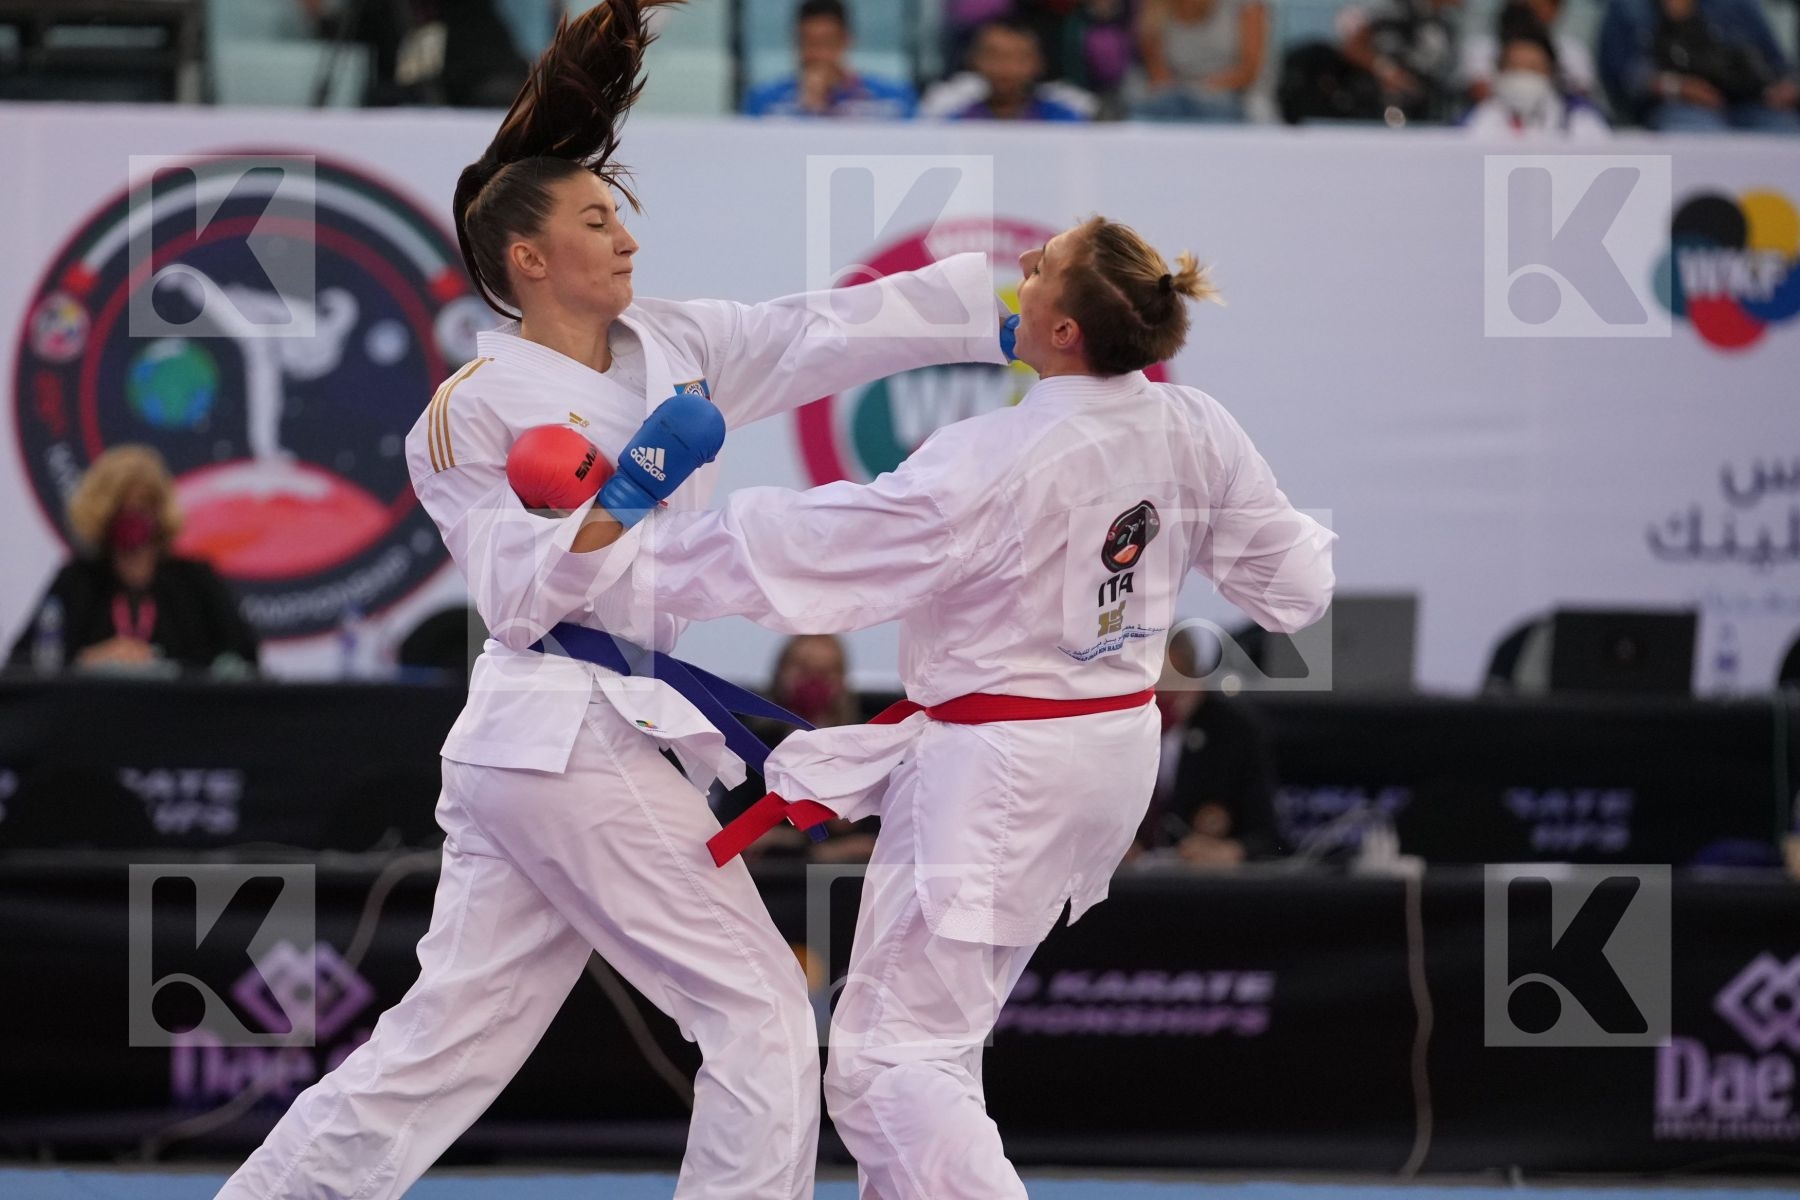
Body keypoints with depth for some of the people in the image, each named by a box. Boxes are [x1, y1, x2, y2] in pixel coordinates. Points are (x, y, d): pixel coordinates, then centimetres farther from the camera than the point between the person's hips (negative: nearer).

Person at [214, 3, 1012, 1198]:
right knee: (761, 1012, -4)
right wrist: (629, 496, -20)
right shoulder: (476, 411, -6)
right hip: (585, 743, -8)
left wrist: (1017, 291, -2)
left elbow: (837, 331, 5)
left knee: (440, 1049, 9)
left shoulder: (675, 347, 12)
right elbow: (516, 595, -10)